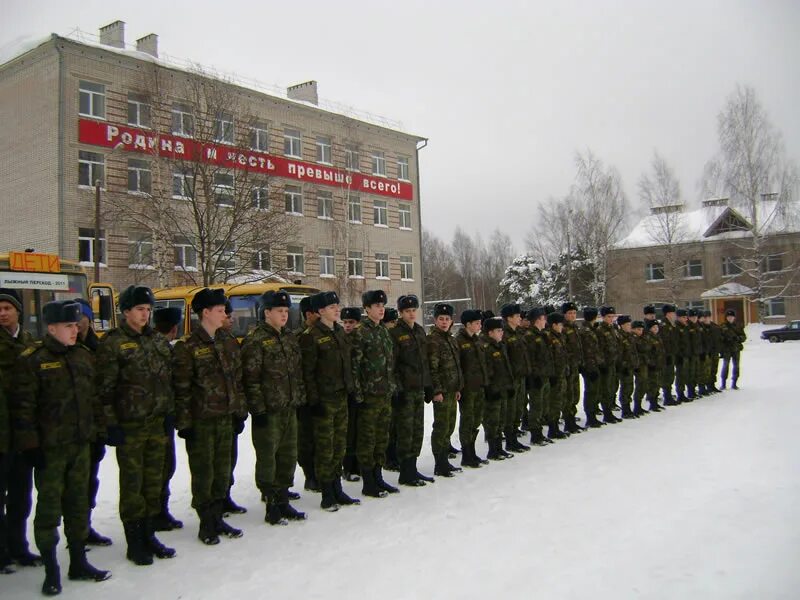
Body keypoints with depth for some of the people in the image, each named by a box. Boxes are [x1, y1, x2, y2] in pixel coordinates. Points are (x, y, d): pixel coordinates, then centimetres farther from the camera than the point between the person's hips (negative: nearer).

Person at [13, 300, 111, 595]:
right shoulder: (32, 360, -9)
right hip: (49, 448, -5)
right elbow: (23, 407, -10)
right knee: (49, 506, 2)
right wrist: (30, 445, -13)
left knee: (78, 502, 14)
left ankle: (78, 562, 27)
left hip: (81, 444, 6)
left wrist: (100, 431, 11)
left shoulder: (84, 356, 9)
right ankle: (51, 570, 15)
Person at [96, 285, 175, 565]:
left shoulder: (157, 340, 11)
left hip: (157, 423, 6)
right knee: (132, 484, 2)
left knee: (154, 481, 12)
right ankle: (134, 543, 14)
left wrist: (169, 413, 10)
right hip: (129, 426, -6)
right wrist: (111, 424, -14)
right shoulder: (112, 343, -8)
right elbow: (105, 387, -10)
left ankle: (148, 534, 25)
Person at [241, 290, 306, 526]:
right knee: (268, 458, 1)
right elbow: (250, 378, -14)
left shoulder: (290, 338, 13)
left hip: (290, 409, 8)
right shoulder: (255, 340, -10)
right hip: (268, 411, -8)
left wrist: (301, 398, 13)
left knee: (288, 456, 14)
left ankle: (283, 501, 26)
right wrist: (258, 409, -16)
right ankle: (272, 508, 10)